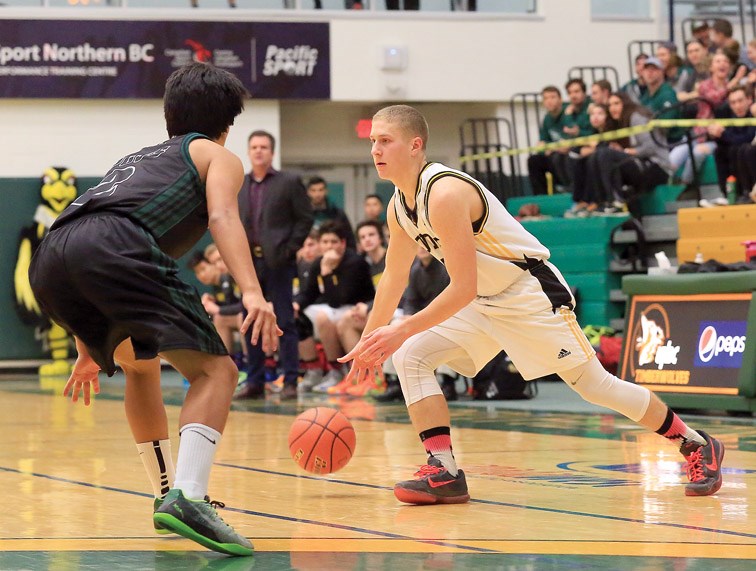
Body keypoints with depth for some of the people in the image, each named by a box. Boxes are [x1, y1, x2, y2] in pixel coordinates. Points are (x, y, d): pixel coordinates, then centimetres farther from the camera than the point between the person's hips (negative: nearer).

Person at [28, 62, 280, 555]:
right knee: (215, 370, -4)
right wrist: (253, 293, -15)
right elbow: (221, 216, 0)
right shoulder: (218, 156, 23)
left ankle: (168, 496, 30)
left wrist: (91, 348, 50)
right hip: (118, 247, -7)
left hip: (50, 261, 7)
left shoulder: (139, 159, 42)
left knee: (141, 363, 30)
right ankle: (188, 499, -26)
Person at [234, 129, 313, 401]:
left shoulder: (289, 182, 1)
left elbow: (305, 218, -2)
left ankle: (290, 381, -1)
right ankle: (254, 382, 11)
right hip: (249, 263, 4)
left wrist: (290, 249, -10)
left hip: (277, 262, -4)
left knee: (284, 322, -4)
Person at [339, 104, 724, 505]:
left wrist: (402, 331, -29)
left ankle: (698, 446, 13)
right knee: (410, 357, -6)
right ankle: (444, 473, -8)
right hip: (483, 302, 9)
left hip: (532, 292, -9)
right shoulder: (399, 207, 1)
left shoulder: (445, 194, -28)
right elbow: (393, 278, 15)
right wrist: (367, 341, 12)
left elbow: (463, 288, -29)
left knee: (594, 384, -3)